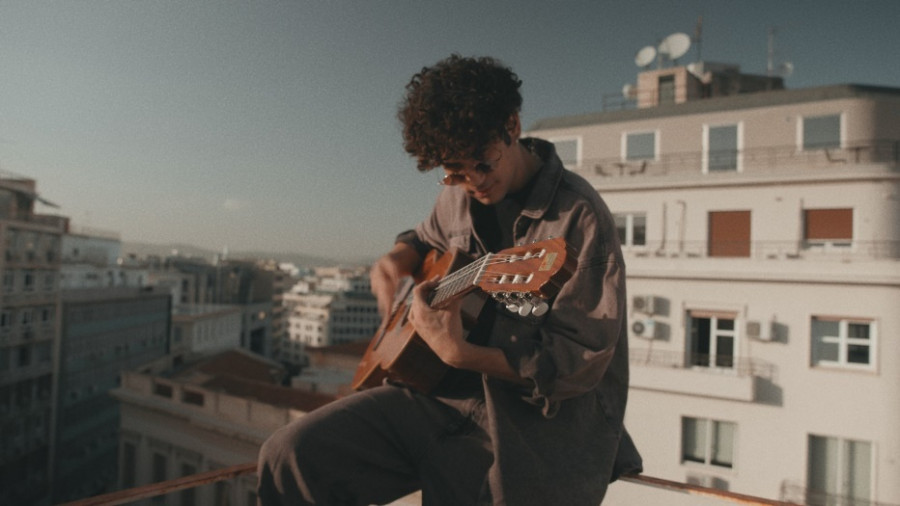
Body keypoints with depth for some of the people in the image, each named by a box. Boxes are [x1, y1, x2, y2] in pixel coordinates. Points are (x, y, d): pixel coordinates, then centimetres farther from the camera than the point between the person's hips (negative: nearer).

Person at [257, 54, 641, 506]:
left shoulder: (579, 216, -14)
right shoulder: (458, 197, 6)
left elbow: (580, 365, -16)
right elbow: (426, 237, 29)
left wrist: (460, 353, -24)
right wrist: (399, 257, 5)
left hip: (546, 418, -4)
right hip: (447, 392, 5)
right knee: (292, 454, -10)